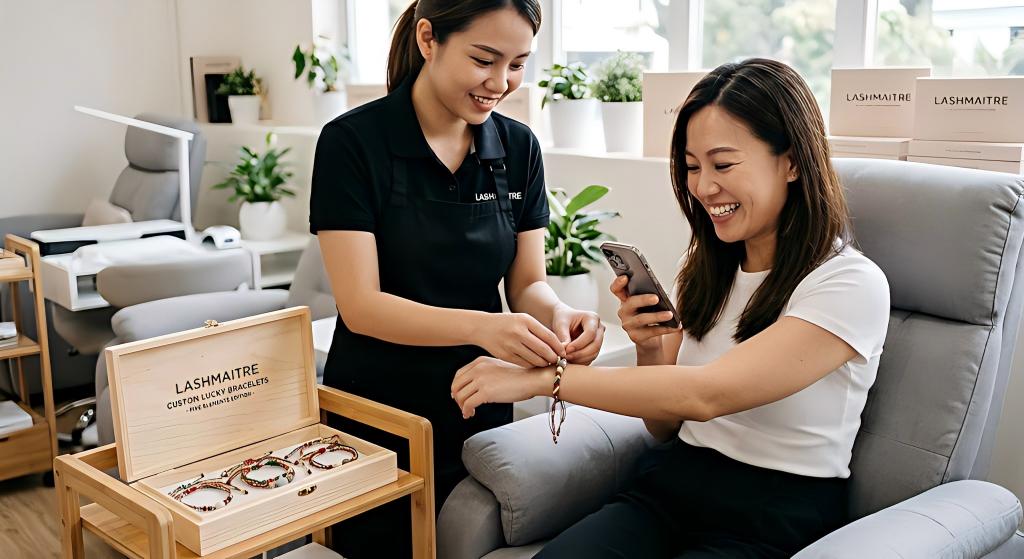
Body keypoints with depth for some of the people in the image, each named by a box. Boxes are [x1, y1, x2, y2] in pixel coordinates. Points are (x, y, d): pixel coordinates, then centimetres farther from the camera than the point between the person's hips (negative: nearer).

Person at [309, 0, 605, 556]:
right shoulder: (352, 141, -15)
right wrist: (478, 326, -35)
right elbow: (360, 306, -20)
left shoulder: (518, 147, -2)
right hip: (376, 420, -3)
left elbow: (528, 283, 0)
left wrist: (557, 314, -23)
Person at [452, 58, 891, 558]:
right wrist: (648, 350, -7)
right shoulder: (706, 270, 8)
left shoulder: (851, 285, -12)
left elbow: (705, 395, -23)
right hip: (672, 484, 5)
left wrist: (539, 378, -22)